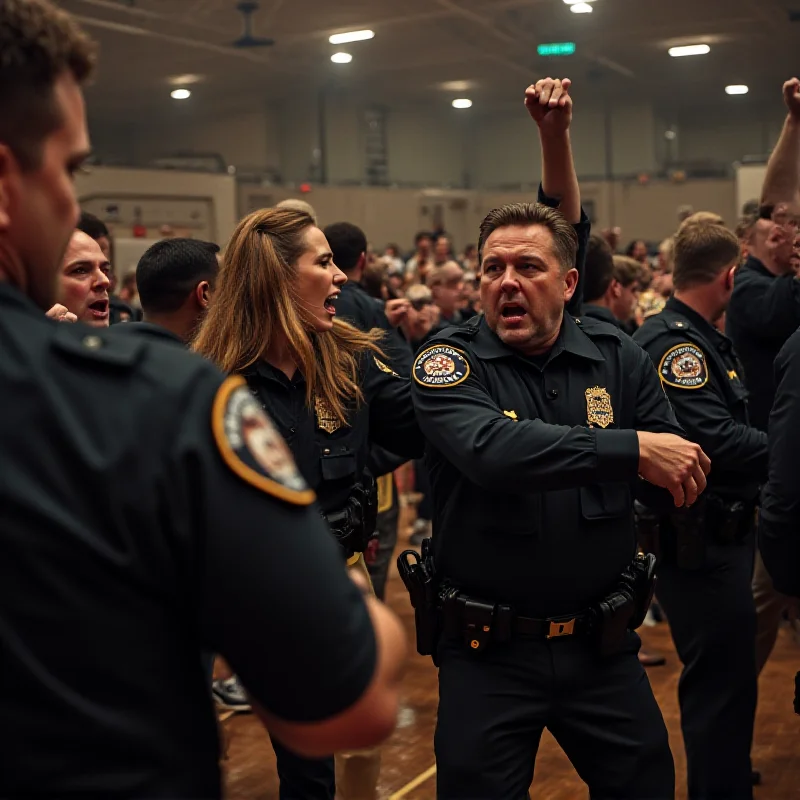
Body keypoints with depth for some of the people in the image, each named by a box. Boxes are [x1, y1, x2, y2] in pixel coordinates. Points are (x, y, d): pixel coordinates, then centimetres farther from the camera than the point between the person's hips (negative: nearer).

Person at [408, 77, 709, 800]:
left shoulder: (616, 356, 1)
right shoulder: (448, 363, -10)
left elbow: (683, 467, 0)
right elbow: (490, 450, -29)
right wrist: (630, 449, -30)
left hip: (602, 644, 3)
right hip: (489, 654, -3)